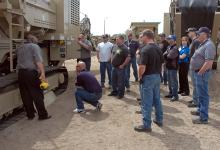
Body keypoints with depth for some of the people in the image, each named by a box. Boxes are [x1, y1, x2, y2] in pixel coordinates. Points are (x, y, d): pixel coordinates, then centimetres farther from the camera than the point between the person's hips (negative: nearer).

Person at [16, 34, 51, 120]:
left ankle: (30, 115, 18)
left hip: (21, 73, 6)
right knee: (37, 95, 0)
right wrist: (43, 74, -19)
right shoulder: (34, 46, 0)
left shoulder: (19, 48, 22)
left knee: (26, 96, 11)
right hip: (31, 73, -6)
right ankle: (42, 115, 4)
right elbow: (38, 61, -13)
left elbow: (19, 61, 16)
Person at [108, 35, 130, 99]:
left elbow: (128, 58, -22)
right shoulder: (115, 46, 6)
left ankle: (121, 94, 16)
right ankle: (114, 91, 34)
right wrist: (112, 61, 13)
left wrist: (123, 65, -19)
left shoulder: (124, 48, -18)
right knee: (113, 80, 18)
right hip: (114, 67, 8)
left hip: (120, 68, -8)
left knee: (120, 82, 3)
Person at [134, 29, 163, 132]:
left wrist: (140, 77, -9)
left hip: (148, 77, -8)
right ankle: (159, 120, 30)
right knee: (157, 99, 19)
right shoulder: (158, 48, 8)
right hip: (157, 76, 8)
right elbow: (161, 62, 12)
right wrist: (157, 72, 17)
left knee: (146, 102, -2)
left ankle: (146, 125, 4)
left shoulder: (145, 49, -18)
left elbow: (142, 67, -24)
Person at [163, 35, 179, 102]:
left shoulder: (175, 48, -16)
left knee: (174, 81, -5)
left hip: (173, 67, -9)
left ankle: (175, 96, 0)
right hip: (169, 66, 9)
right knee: (170, 81, 18)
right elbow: (164, 55, 8)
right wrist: (166, 56, -12)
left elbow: (169, 57, -22)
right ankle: (171, 93, 31)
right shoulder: (169, 47, 14)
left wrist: (165, 56, -4)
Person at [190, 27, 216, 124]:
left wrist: (200, 72, -20)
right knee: (200, 94, 21)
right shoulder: (203, 44, 13)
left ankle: (204, 118, 4)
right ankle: (200, 110, 36)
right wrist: (198, 72, 15)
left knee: (203, 95, -4)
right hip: (198, 73, 10)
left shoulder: (209, 45, -19)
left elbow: (209, 62, -28)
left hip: (202, 73, -10)